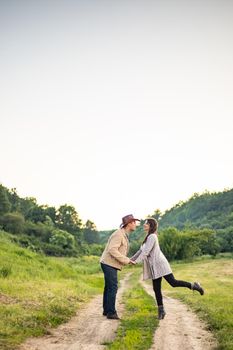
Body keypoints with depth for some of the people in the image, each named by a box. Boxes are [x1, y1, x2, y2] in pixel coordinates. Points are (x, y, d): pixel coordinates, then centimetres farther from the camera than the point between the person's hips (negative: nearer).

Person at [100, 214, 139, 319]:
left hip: (110, 264, 10)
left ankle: (106, 310, 22)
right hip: (109, 264, -10)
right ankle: (111, 312, -3)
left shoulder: (124, 235, 14)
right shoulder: (118, 234, -17)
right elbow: (112, 250, -26)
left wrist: (128, 260, 8)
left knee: (108, 287, 14)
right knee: (112, 288, -8)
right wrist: (126, 260, -22)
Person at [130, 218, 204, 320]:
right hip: (155, 267, 9)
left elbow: (146, 252, -19)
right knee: (156, 289, 6)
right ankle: (161, 310, 11)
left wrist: (135, 261, -18)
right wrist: (130, 259, 17)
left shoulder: (152, 236, -12)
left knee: (173, 282, -11)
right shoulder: (148, 237, 18)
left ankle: (194, 286, 3)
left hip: (160, 264, -9)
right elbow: (141, 250, 21)